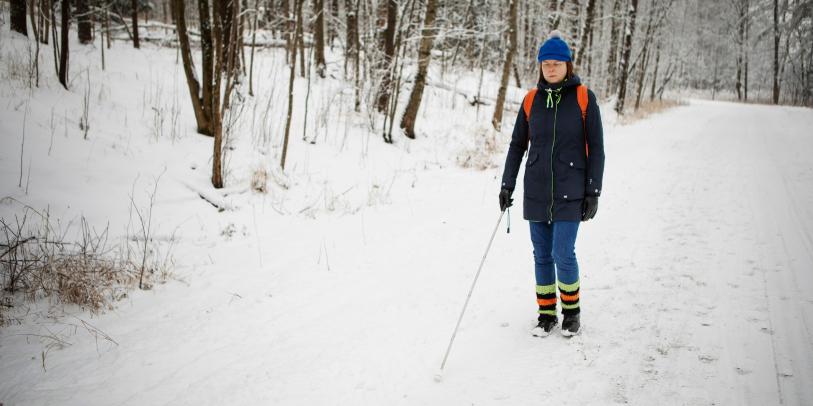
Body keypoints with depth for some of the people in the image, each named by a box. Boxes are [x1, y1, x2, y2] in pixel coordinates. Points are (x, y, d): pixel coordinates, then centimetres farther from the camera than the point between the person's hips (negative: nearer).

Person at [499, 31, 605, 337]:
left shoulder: (584, 98, -4)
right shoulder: (531, 100, 4)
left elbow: (595, 148, -2)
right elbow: (517, 145, 10)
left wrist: (593, 192, -6)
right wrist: (507, 185, 5)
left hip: (570, 193, -3)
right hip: (536, 191, 3)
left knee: (563, 254, -6)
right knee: (542, 255, 8)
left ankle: (571, 310, 17)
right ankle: (547, 314, 21)